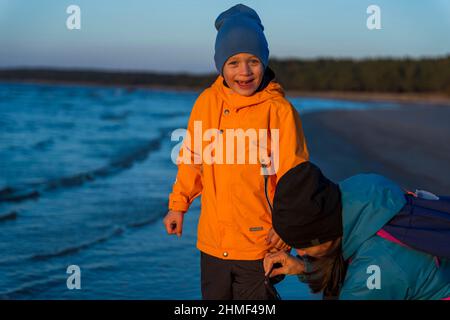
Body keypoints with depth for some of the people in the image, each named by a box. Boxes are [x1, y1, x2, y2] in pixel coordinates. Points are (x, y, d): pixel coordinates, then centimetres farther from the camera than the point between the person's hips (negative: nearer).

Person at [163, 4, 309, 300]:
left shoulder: (279, 110, -9)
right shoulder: (207, 102, 2)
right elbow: (193, 158, 13)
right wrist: (178, 205, 10)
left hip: (260, 244, -4)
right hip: (212, 242, 4)